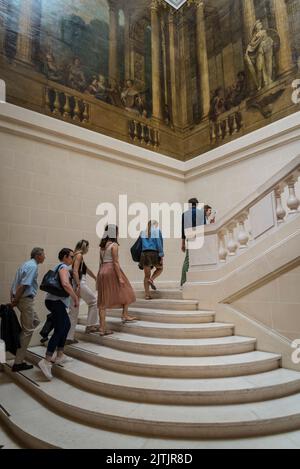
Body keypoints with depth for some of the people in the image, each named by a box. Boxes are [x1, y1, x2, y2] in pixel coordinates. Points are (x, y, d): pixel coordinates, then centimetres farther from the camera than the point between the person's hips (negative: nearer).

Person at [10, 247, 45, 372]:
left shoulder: (26, 264, 15)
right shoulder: (33, 266, -15)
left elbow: (15, 284, 14)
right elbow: (23, 285, -22)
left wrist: (12, 299, 13)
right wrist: (15, 301, -14)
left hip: (20, 298, 10)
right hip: (26, 299, -10)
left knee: (36, 321, 22)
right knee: (27, 330, -1)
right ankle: (18, 363, 6)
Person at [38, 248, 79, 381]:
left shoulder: (58, 267, 19)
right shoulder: (63, 267, -11)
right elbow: (65, 284, -29)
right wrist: (76, 298, -21)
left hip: (55, 300, 10)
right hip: (56, 301, -10)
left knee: (66, 325, 19)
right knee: (59, 330, -11)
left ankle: (60, 355, 24)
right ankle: (46, 361, -15)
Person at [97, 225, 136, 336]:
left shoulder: (102, 246, 13)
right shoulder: (114, 245, -9)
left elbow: (101, 262, 15)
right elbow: (115, 262, -14)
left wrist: (100, 275, 20)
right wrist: (120, 277, -14)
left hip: (102, 271, 7)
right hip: (112, 270, -7)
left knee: (103, 300, 6)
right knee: (126, 293, 16)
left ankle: (102, 328, 8)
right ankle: (125, 316, 25)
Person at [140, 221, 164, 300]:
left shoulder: (143, 233, 15)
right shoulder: (157, 231, 3)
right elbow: (159, 244, -8)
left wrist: (139, 257, 18)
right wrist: (161, 256, -10)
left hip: (145, 254, 4)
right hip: (155, 254, -4)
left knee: (147, 275, 9)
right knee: (160, 268, 24)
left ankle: (147, 294, 2)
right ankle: (151, 279, -1)